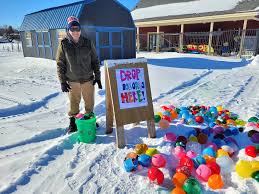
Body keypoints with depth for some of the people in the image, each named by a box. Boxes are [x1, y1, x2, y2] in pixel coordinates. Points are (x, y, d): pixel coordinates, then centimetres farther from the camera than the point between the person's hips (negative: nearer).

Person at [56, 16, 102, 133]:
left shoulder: (88, 43, -3)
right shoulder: (63, 44, -6)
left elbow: (95, 61, 3)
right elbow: (60, 64, -2)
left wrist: (97, 77, 1)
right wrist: (62, 81, -5)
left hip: (88, 79, 1)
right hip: (72, 81, -1)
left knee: (90, 102, 14)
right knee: (73, 103, 12)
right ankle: (73, 122, 32)